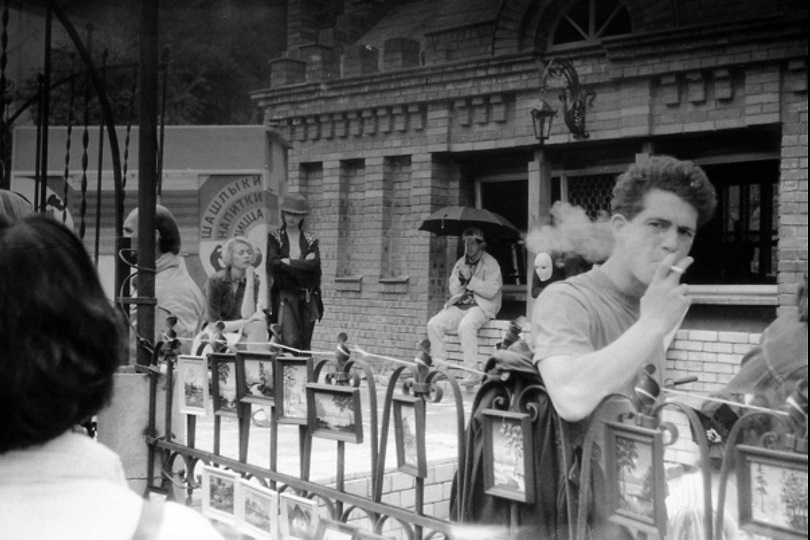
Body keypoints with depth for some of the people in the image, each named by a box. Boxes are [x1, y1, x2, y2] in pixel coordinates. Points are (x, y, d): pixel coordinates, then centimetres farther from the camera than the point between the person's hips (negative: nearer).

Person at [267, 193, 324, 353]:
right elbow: (273, 263, -8)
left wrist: (288, 262, -8)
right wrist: (302, 264, -8)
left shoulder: (311, 240, 12)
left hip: (307, 297, 3)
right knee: (290, 342, -17)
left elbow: (314, 264, -5)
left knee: (305, 345, 5)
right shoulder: (274, 237, 6)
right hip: (285, 294, -3)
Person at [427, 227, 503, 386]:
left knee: (466, 325, -37)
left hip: (481, 306, -6)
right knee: (434, 324, -16)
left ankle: (473, 371, -31)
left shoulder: (491, 264, -1)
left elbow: (491, 291, -12)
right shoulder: (460, 263, 16)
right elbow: (453, 291, 12)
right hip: (459, 305, 6)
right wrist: (460, 279, -7)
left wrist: (470, 279, -15)